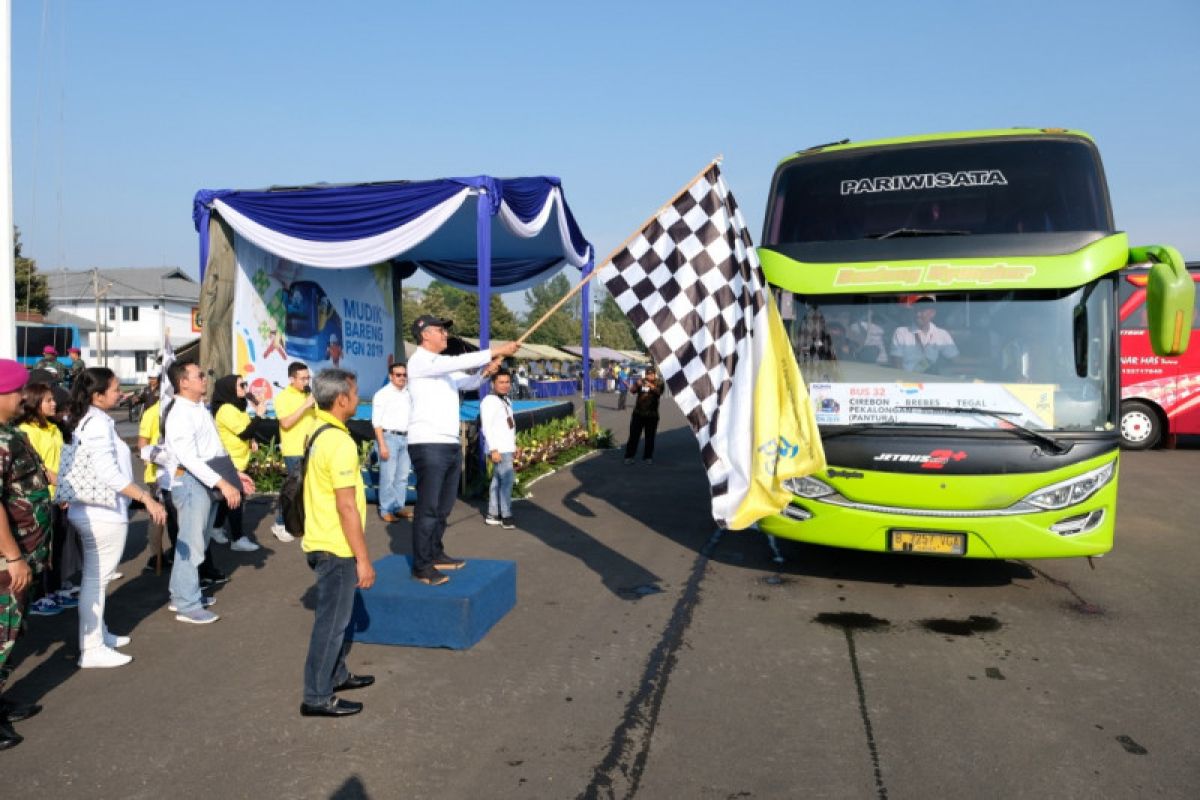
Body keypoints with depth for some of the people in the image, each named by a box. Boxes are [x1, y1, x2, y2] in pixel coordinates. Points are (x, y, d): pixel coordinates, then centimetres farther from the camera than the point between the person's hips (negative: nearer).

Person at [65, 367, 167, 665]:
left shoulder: (86, 420, 11)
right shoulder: (97, 422, -19)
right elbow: (109, 473, -25)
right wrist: (147, 499, -23)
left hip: (94, 511, 10)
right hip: (102, 513, -10)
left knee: (95, 577, 19)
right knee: (96, 579, -2)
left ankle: (97, 633, 31)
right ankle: (92, 649, 6)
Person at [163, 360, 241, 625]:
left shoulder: (201, 408, 11)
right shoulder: (179, 415, -18)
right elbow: (189, 459, -25)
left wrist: (234, 473, 16)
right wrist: (222, 483, -28)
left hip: (209, 479, 9)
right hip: (191, 481, -9)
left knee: (196, 542, 18)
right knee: (191, 544, -2)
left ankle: (181, 595, 32)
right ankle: (187, 606, 8)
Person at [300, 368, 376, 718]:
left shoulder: (318, 434, 8)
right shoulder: (340, 443, -22)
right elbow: (347, 507, -24)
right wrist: (363, 558, -18)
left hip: (322, 541, 9)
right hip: (337, 547, -9)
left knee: (336, 613, 21)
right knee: (332, 619, 1)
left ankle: (336, 674, 35)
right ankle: (317, 697, 10)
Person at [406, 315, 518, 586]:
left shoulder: (445, 366, 20)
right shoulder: (420, 361, -8)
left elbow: (469, 382, 21)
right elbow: (460, 361, -18)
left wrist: (486, 372, 0)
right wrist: (496, 351, -16)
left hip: (451, 445, 9)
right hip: (428, 445, -9)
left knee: (444, 506, 15)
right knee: (428, 507, -6)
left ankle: (435, 554, 26)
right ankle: (421, 566, -1)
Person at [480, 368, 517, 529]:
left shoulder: (507, 401, 15)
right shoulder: (489, 401, -12)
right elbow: (487, 427, -18)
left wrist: (514, 445, 18)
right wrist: (493, 449, -22)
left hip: (507, 448, 9)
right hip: (499, 449, -9)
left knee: (497, 480, 10)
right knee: (507, 479, -11)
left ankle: (493, 514, 13)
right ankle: (506, 515, -6)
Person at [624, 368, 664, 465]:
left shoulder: (658, 384, 1)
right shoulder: (640, 382, 5)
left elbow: (659, 392, -20)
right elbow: (632, 391, -9)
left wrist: (651, 386, -38)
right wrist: (637, 385, -30)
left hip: (652, 415, -1)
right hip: (638, 413, 1)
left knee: (650, 437, 4)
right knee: (633, 435, 0)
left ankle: (648, 457, 15)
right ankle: (629, 456, 4)